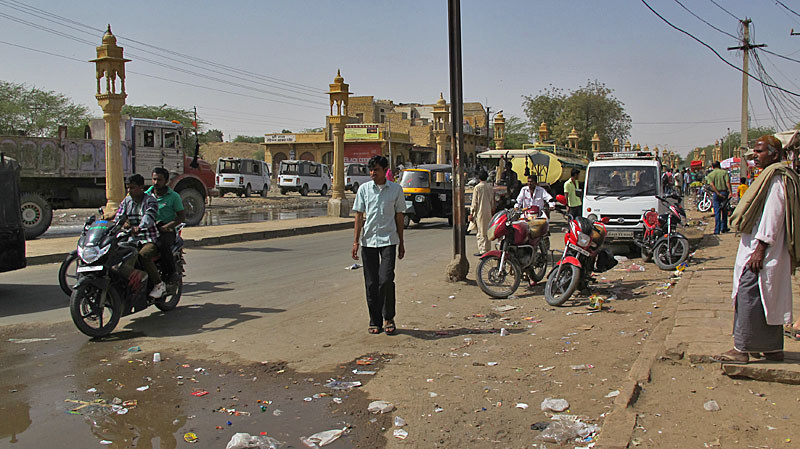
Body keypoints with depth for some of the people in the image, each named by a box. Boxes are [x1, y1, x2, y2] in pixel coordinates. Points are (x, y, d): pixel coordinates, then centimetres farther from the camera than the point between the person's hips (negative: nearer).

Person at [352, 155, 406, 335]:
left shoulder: (396, 189, 3)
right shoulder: (364, 189, 5)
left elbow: (399, 216, 8)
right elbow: (359, 216, 6)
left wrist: (401, 243, 9)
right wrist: (356, 241, 0)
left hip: (388, 240, -2)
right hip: (368, 241, 2)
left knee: (386, 280, -12)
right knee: (371, 283, 4)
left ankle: (388, 318, 8)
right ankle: (375, 321, 16)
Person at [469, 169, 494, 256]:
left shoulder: (477, 188, -11)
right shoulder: (491, 187, 4)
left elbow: (474, 202, -10)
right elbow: (492, 201, 11)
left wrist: (472, 213, -4)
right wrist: (492, 210, 22)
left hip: (480, 212, -5)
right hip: (488, 212, 5)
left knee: (480, 232, -2)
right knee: (487, 232, 13)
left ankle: (482, 250, -6)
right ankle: (487, 249, 18)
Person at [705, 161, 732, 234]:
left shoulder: (710, 175, 3)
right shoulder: (724, 172, 3)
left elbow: (712, 185, -12)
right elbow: (728, 182, -10)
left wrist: (718, 193, -15)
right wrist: (730, 192, -16)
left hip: (716, 194, -1)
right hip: (724, 192, 1)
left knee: (717, 212, 2)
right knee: (724, 211, 15)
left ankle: (717, 230, -1)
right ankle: (723, 228, 20)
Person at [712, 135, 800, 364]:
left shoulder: (775, 178, -15)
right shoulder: (773, 176, 18)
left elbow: (772, 216, -21)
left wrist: (760, 248, -23)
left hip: (761, 252, -11)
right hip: (768, 253, 11)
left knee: (749, 297, -8)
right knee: (770, 300, 14)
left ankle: (741, 349, -5)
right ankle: (773, 348, 21)